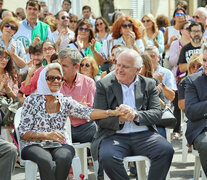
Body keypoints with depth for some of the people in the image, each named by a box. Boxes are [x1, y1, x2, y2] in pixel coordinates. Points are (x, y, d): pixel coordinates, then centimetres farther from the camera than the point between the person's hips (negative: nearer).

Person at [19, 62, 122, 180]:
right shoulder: (32, 101, 2)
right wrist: (47, 135, -17)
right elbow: (23, 133, -2)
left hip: (60, 145, 3)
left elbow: (87, 112, -5)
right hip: (35, 145, -2)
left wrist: (113, 113, -20)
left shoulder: (65, 101, 10)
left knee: (64, 158, -31)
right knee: (46, 160, -35)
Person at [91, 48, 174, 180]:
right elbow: (99, 118, 0)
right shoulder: (104, 85, 8)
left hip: (143, 135, 1)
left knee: (166, 150, -27)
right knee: (107, 157, -33)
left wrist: (136, 115, -16)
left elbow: (157, 113, 3)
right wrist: (119, 119, -19)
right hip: (114, 136, -1)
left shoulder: (149, 84, 13)